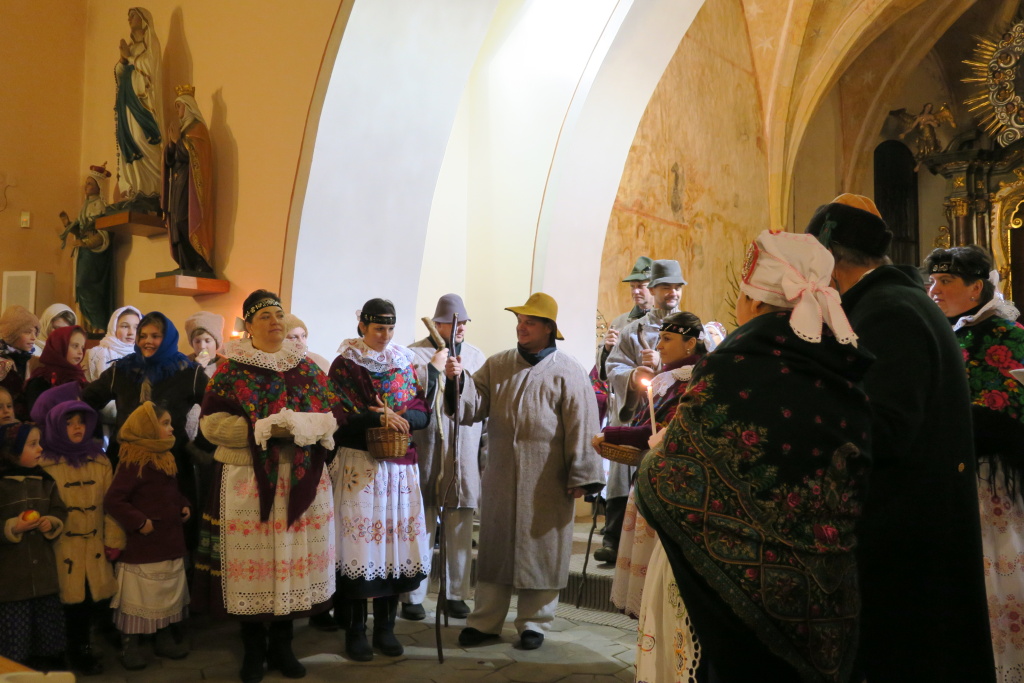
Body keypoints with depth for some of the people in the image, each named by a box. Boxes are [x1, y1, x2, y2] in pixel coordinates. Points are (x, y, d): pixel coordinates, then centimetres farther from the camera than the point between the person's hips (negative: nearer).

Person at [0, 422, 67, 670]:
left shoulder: (45, 481, 6)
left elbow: (60, 512, 12)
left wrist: (52, 523, -7)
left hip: (44, 570, 5)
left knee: (48, 625, 14)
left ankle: (52, 668, 28)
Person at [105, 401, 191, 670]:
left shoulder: (167, 460, 10)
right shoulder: (133, 463, -18)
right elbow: (112, 500, -23)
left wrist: (185, 506, 7)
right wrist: (139, 521, -22)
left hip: (170, 542, 8)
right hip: (143, 546, -8)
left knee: (169, 595, 16)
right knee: (138, 597, 1)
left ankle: (165, 639, 29)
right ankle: (129, 646, 15)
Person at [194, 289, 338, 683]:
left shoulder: (305, 367, 10)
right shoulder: (231, 369, -1)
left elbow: (331, 415, 8)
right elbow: (211, 422, -9)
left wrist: (308, 425, -14)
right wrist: (264, 429, -18)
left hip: (301, 479, 3)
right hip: (249, 479, -3)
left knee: (293, 558, 8)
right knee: (252, 562, 2)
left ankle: (281, 644, 24)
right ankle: (253, 648, 20)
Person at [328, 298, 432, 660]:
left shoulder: (405, 364, 12)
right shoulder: (344, 365, 1)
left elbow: (423, 414, 7)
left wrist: (398, 417, -13)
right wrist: (379, 419, -18)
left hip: (400, 465, 4)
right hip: (359, 464, -3)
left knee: (395, 540, 3)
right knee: (361, 541, -4)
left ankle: (385, 626, 16)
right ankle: (355, 629, 10)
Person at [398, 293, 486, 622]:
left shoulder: (477, 357, 12)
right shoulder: (415, 354, 0)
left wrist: (487, 449, 10)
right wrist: (433, 369, -17)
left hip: (465, 457, 3)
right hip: (425, 455, -3)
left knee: (460, 529, 6)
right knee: (421, 526, 3)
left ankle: (456, 594, 19)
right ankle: (412, 596, 14)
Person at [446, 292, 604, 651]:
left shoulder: (568, 372, -5)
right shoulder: (497, 365, 7)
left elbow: (581, 428, -7)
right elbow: (473, 407, -1)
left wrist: (580, 477, -8)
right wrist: (457, 380, -20)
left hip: (546, 481, -3)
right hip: (501, 478, 3)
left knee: (540, 550, 7)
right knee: (494, 546, 11)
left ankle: (534, 622, 23)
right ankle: (485, 621, 23)